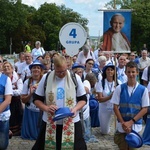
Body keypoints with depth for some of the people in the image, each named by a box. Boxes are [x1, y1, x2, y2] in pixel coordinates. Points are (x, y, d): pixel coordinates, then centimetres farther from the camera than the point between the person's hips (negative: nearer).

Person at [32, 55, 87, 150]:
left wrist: (75, 108, -15)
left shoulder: (76, 78, -2)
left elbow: (83, 99, 5)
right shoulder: (46, 78, -2)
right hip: (50, 122, 1)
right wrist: (46, 108, -15)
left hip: (71, 122, 0)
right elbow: (37, 99, 4)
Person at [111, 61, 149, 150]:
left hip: (136, 125, 0)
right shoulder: (119, 88, -2)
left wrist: (131, 122, -11)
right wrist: (123, 123, -10)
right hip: (122, 126, 0)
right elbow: (115, 107, -1)